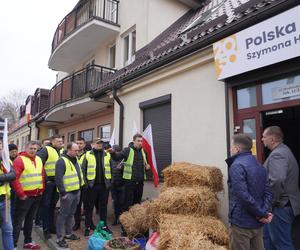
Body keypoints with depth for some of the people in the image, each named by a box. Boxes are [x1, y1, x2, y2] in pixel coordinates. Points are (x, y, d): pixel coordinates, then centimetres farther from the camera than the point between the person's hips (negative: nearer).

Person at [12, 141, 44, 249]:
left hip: (37, 196, 7)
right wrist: (21, 194, -17)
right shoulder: (20, 160, -12)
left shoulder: (38, 159, 10)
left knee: (30, 219, 18)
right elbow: (14, 178, -19)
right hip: (25, 196, -7)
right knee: (18, 220, 2)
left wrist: (42, 190, 10)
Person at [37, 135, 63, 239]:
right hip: (48, 181, -6)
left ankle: (51, 226, 28)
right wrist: (44, 178, -16)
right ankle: (46, 229, 14)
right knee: (46, 205, 4)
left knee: (53, 205, 16)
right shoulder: (45, 150, -8)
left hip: (58, 182, 6)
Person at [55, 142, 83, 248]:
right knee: (63, 215, 1)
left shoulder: (75, 159, 11)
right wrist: (62, 193, -21)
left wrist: (80, 186, 18)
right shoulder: (62, 161, -16)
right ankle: (60, 238, 12)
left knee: (71, 214, 19)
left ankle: (68, 233, 32)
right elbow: (58, 179, -21)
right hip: (67, 193, -8)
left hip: (76, 191, 8)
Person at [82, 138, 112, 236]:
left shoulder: (107, 155, 5)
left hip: (104, 185, 2)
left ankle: (104, 225, 27)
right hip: (92, 185, -2)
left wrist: (110, 181, 3)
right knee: (89, 207, 9)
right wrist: (86, 182, -6)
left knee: (103, 206, 13)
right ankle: (88, 227, 22)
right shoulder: (88, 155, -1)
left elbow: (111, 169, 8)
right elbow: (83, 169, -1)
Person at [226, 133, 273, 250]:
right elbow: (268, 192, 4)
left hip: (241, 223, -8)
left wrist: (263, 214, -14)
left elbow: (243, 196, -25)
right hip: (257, 223, 8)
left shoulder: (237, 166, -18)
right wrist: (265, 211, -7)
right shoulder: (259, 165, 9)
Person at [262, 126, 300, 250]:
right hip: (283, 203, 10)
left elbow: (277, 181, -36)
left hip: (280, 206, -10)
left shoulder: (277, 154, -22)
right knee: (269, 235, 22)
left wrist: (271, 202, -22)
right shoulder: (283, 150, 11)